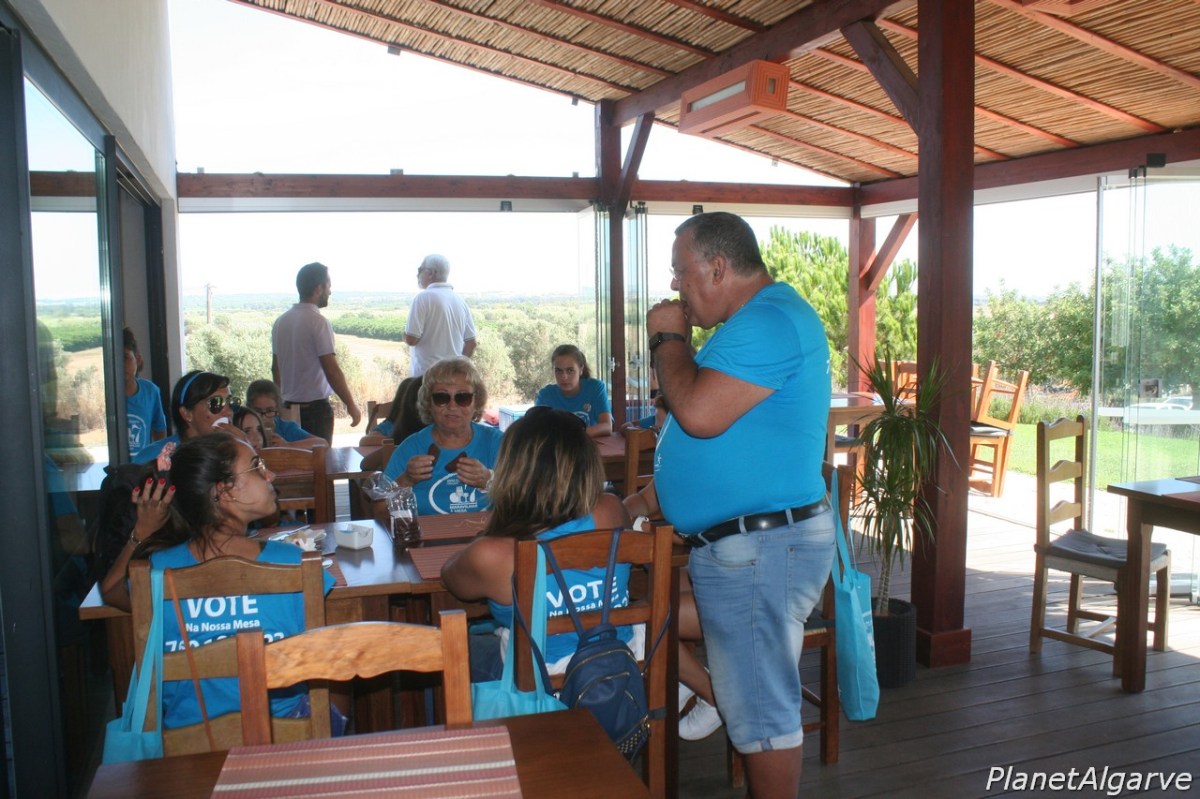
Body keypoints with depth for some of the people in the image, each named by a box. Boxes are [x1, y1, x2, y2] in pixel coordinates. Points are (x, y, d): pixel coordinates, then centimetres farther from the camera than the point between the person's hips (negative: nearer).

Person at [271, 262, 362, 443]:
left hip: (289, 407, 7)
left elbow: (275, 368, 14)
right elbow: (332, 370, -17)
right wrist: (351, 405, -11)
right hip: (316, 407, -7)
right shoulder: (317, 321, -14)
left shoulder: (280, 321, 8)